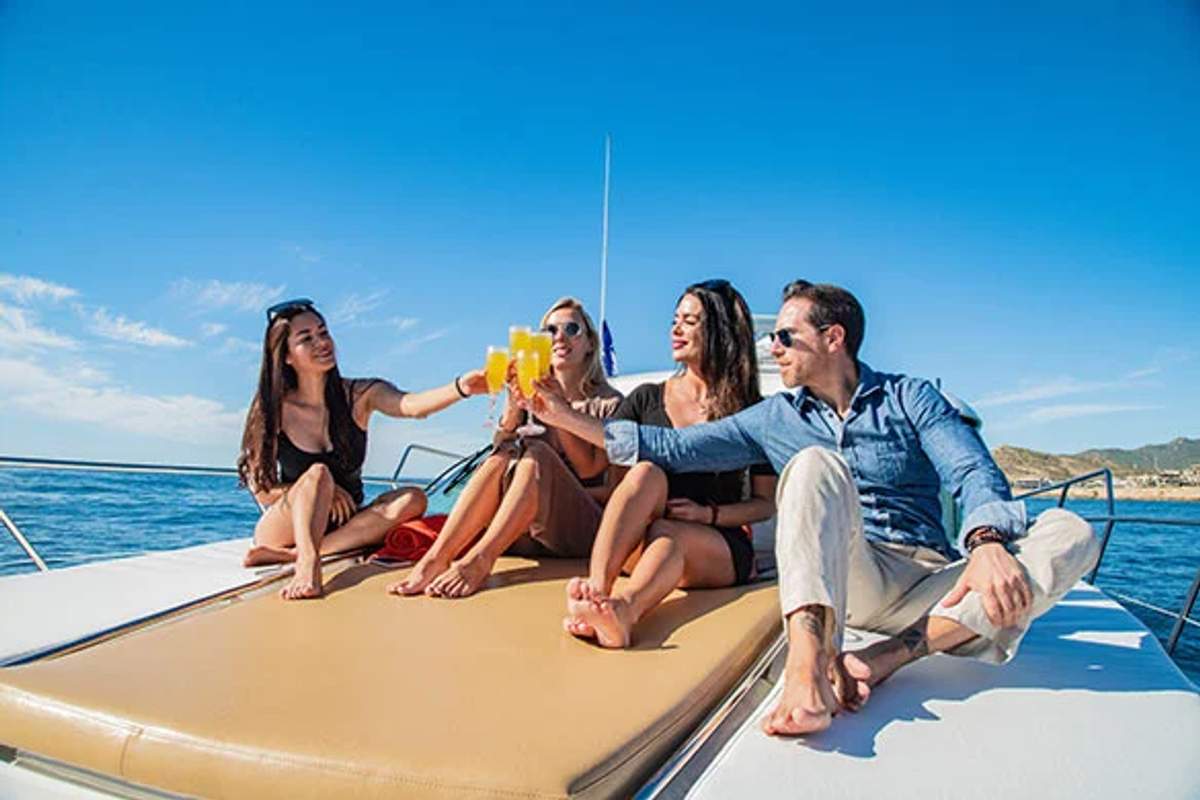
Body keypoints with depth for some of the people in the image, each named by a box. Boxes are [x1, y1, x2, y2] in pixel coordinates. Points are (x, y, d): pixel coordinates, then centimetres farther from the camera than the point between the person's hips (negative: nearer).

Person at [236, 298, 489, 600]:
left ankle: (290, 555, -28)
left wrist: (461, 388, -48)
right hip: (286, 526, -2)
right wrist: (318, 487, -21)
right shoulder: (272, 410, -7)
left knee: (412, 499, -24)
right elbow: (262, 491, -6)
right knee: (318, 473, -28)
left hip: (342, 526, 2)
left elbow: (411, 405, -28)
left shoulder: (358, 395, -6)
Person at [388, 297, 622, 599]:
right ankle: (436, 557, -35)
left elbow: (589, 470, -7)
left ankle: (479, 560, -39)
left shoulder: (609, 402, 7)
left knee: (535, 453, -27)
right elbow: (502, 452, 2)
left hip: (584, 526, -3)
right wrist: (513, 407, -16)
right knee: (506, 454, -24)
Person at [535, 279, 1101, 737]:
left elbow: (974, 473, -4)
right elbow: (675, 447, 9)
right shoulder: (775, 418, 13)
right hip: (846, 581, -1)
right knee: (815, 463, -27)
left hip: (932, 586, 1)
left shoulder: (909, 397, 9)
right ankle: (810, 668, -46)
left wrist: (987, 540, -26)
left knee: (1070, 534, -21)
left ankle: (889, 657, -34)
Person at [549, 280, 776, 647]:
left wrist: (709, 514, -11)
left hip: (719, 551, -2)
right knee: (647, 472, -29)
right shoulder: (648, 398, 12)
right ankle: (596, 589, -49)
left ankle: (624, 609, -65)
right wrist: (559, 410, -5)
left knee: (667, 533, -36)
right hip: (639, 544, 2)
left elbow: (768, 503, 5)